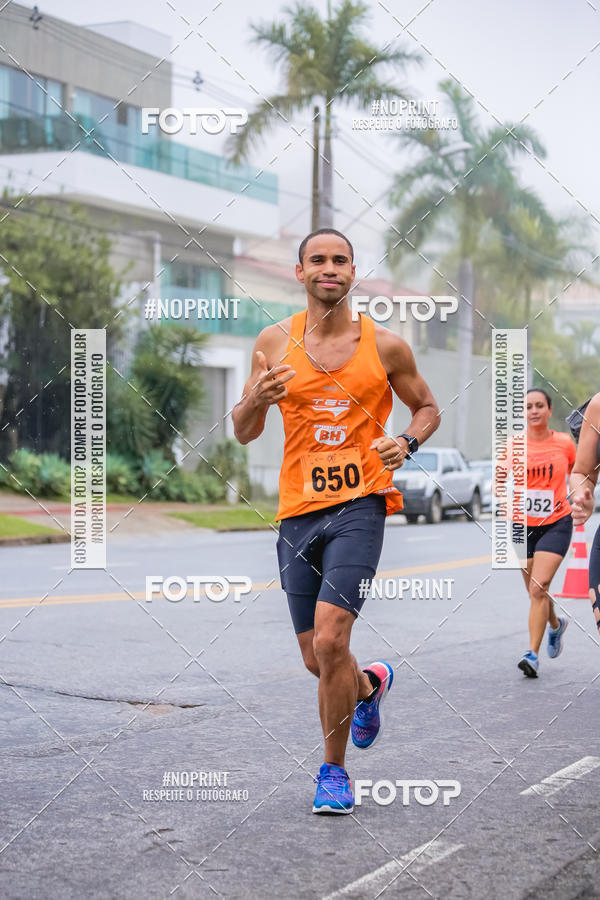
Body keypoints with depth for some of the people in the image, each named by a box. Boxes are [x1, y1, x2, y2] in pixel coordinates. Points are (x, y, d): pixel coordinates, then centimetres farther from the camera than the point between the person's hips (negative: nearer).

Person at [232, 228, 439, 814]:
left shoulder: (385, 345, 1)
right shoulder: (275, 342, 4)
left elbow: (427, 407, 16)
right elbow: (243, 434, 9)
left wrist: (407, 442, -6)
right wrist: (257, 401, -13)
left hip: (360, 504, -3)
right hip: (298, 508, 3)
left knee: (330, 640, -17)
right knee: (316, 660, 9)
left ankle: (333, 770, 3)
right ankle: (371, 684, 45)